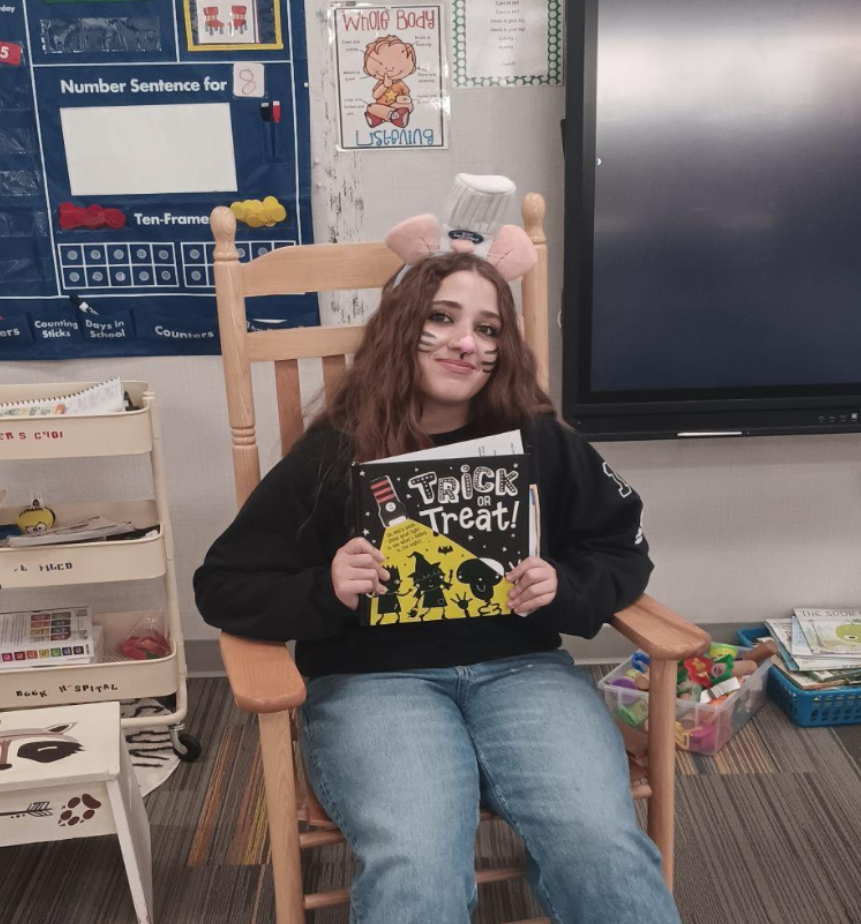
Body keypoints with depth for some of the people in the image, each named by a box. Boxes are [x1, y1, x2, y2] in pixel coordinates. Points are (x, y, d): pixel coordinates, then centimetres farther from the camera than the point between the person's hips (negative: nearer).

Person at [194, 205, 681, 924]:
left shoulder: (541, 444, 9)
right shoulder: (330, 456, 4)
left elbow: (624, 552, 16)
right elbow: (223, 587, 6)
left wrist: (563, 589, -6)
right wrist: (326, 592, -13)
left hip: (519, 667, 2)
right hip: (372, 679, -1)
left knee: (602, 844, -25)